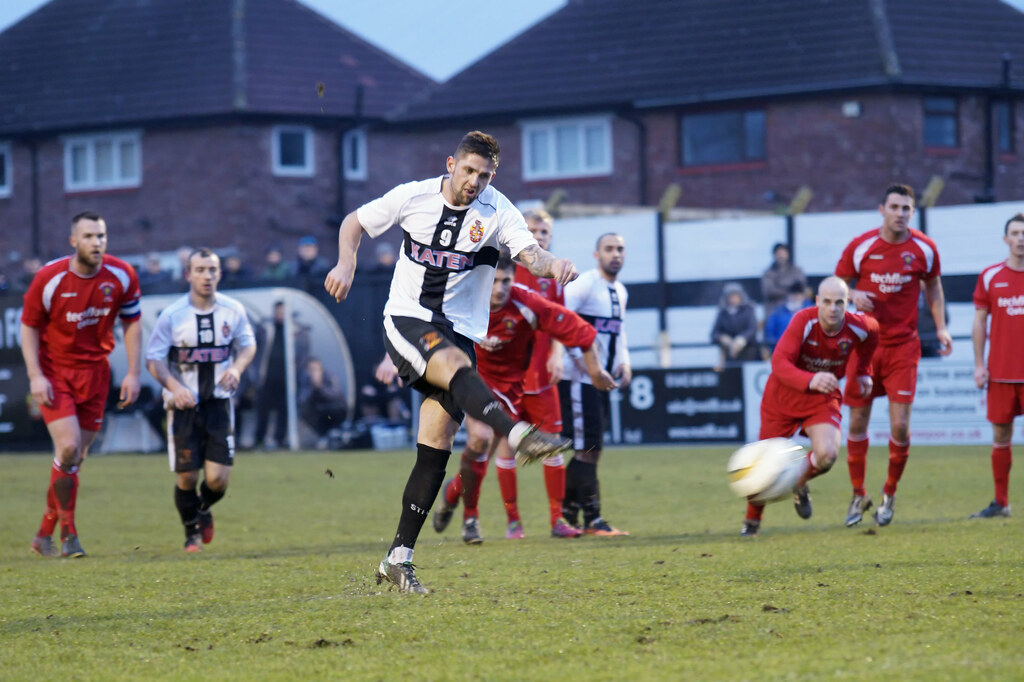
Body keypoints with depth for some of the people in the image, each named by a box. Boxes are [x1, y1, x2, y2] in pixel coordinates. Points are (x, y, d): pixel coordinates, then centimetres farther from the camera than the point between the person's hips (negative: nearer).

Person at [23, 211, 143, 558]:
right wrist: (35, 376, -13)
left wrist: (133, 373, -1)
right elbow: (29, 326, -4)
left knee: (76, 457, 4)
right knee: (68, 446, -17)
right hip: (54, 371, -3)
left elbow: (132, 323, 5)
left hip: (94, 372, 3)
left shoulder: (121, 276, -7)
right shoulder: (48, 278, -15)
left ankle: (45, 533, 18)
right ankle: (68, 530, -1)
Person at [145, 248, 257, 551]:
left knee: (218, 478, -7)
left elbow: (248, 344, 14)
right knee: (186, 476, -2)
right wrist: (174, 386, -20)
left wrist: (237, 368, -8)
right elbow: (153, 358, -4)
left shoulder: (233, 310, -1)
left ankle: (203, 509, 28)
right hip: (184, 404, -1)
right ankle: (192, 531, 25)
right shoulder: (172, 315, -8)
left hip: (219, 402, 1)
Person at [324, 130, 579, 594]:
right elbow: (354, 222, 12)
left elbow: (531, 255, -18)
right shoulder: (413, 196, -1)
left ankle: (398, 557, 2)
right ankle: (519, 435, -59)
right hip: (406, 321, -1)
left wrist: (553, 264, -41)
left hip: (460, 331, 1)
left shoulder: (497, 212, -3)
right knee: (455, 366, -35)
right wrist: (346, 263, -6)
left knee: (436, 448, -5)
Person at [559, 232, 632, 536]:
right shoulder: (584, 284, -12)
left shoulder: (620, 292, 15)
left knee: (588, 449, 11)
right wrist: (578, 356, -23)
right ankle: (592, 520, -4)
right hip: (579, 379, -9)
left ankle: (568, 514, 18)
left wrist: (623, 361, 11)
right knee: (588, 448, -8)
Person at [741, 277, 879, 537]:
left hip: (823, 398, 2)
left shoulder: (859, 328, -17)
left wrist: (862, 372, 9)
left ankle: (799, 486, 13)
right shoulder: (803, 321, -27)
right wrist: (810, 380, -49)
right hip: (784, 394, -2)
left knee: (827, 454, -24)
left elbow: (871, 332, 10)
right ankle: (751, 521, 31)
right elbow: (779, 362, -33)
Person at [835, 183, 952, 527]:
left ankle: (889, 494, 14)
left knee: (900, 426, -8)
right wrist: (852, 296, -18)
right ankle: (859, 495, 21)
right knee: (857, 422, 3)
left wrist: (941, 328, 4)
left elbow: (933, 286, 14)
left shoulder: (924, 248, -2)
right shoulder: (860, 247, -6)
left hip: (903, 346, 0)